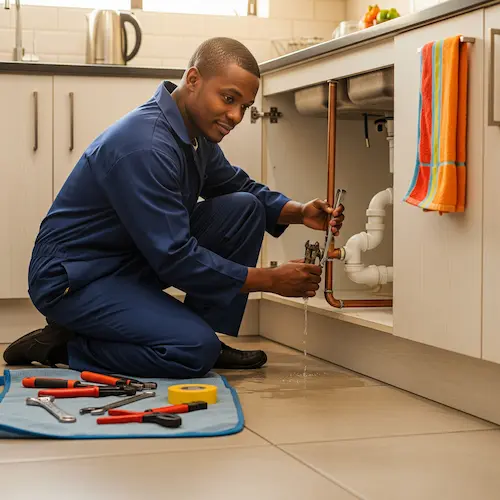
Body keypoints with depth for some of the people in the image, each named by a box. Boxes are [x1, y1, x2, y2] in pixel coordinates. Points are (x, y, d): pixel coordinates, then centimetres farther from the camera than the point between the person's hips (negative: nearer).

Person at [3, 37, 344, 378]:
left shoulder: (198, 131, 2)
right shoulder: (146, 146, -28)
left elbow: (242, 187, 19)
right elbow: (174, 257, -28)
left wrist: (300, 212, -2)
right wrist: (271, 280, -21)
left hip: (138, 259, 10)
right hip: (76, 279, -10)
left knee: (244, 207, -1)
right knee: (196, 351, -28)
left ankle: (205, 336, 4)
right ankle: (61, 346, -8)